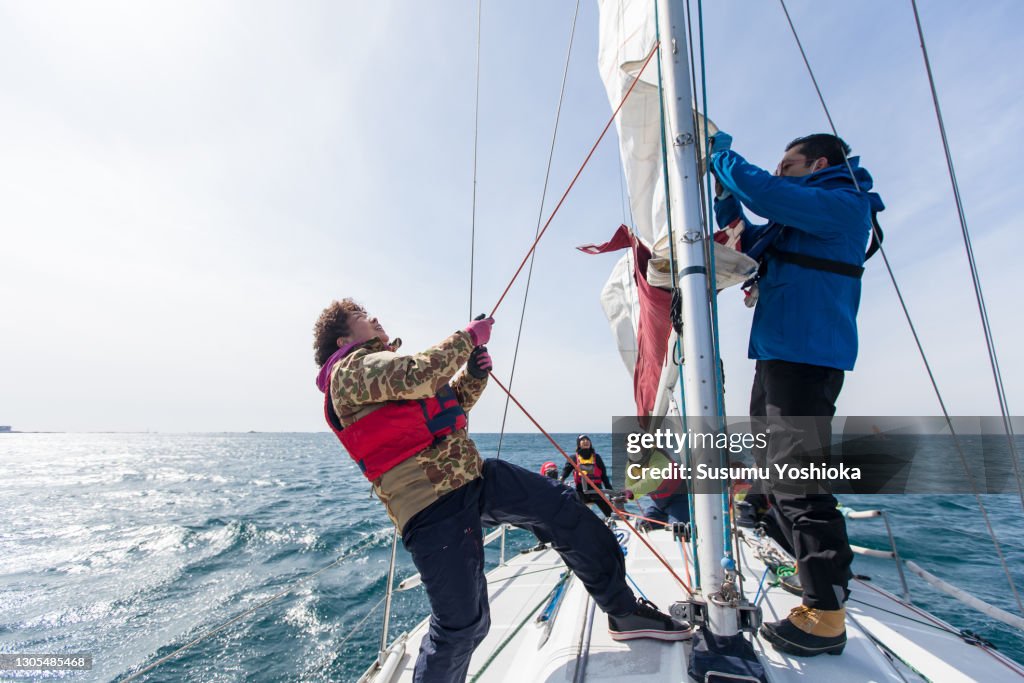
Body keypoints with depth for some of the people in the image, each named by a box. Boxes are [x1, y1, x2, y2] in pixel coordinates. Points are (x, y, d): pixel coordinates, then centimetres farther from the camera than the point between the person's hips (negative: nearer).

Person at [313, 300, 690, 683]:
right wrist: (468, 337, -8)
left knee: (562, 507, 4)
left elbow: (447, 410, 27)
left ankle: (625, 612, 18)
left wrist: (473, 374, 9)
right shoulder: (351, 368, -4)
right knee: (462, 623, -3)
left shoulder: (383, 364, 26)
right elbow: (418, 376, -24)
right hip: (432, 504, -9)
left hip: (473, 475, 9)